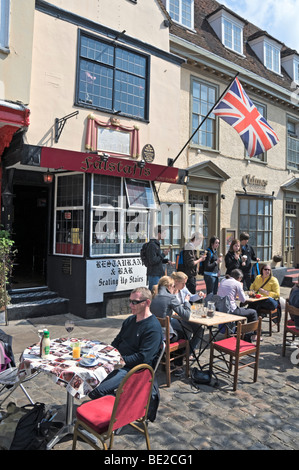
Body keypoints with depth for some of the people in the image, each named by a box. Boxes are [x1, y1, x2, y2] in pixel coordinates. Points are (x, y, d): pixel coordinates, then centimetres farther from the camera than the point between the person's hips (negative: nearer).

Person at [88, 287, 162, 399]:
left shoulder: (153, 328, -12)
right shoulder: (130, 320, 15)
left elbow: (143, 358, -18)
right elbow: (116, 342, 22)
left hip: (133, 369, -8)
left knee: (97, 392, -23)